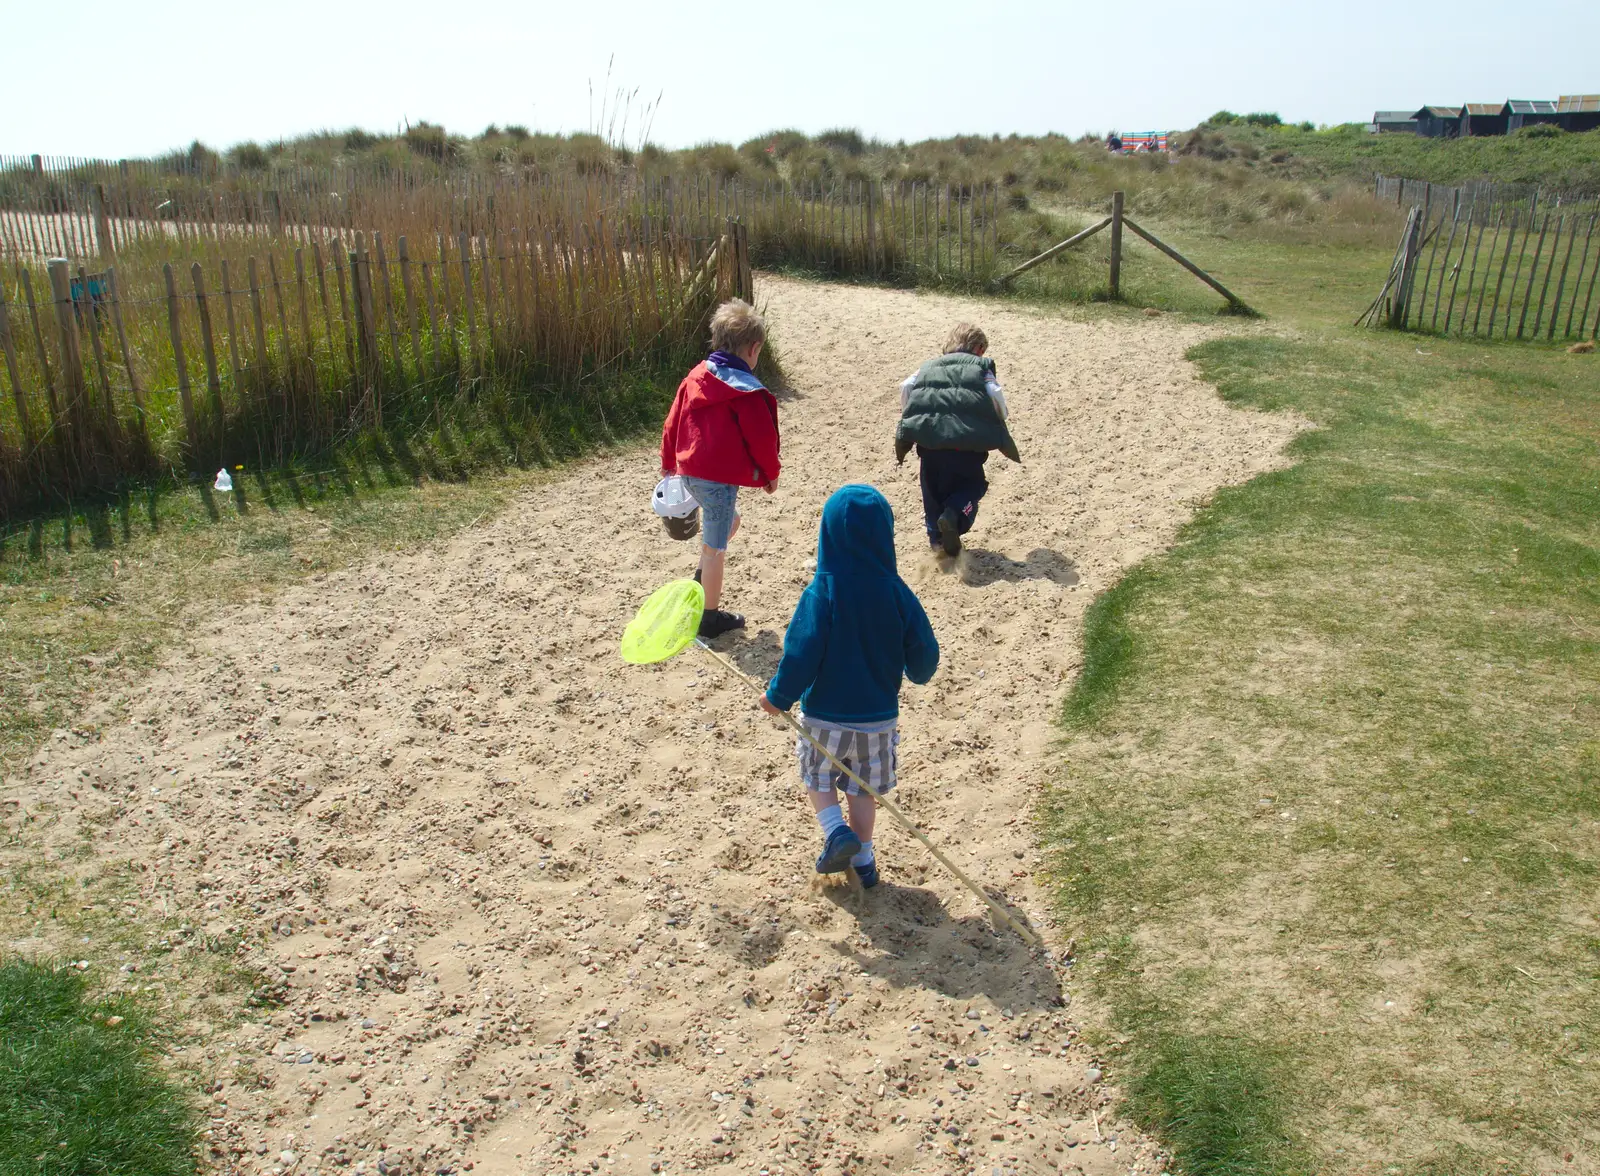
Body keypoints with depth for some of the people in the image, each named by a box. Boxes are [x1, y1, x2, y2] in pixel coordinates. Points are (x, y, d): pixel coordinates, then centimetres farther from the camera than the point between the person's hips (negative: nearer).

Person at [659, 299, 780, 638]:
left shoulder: (696, 377, 6)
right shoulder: (746, 391, -15)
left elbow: (672, 423, 11)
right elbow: (762, 438, -13)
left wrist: (669, 463, 22)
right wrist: (771, 473, 4)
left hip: (690, 472, 8)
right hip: (720, 478, -8)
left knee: (729, 523, 28)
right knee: (715, 547, 3)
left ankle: (700, 586, 26)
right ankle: (710, 617, 15)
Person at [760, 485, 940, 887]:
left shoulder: (821, 593, -21)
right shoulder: (897, 593, -12)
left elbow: (800, 655, -22)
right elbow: (925, 652, -6)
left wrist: (778, 696, -5)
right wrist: (918, 674, 17)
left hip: (825, 716, -2)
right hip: (879, 715, 3)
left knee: (818, 777, 24)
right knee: (862, 787, 22)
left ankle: (837, 832, 5)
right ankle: (862, 859, 30)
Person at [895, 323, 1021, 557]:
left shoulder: (929, 366, 24)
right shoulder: (981, 366, 17)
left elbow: (906, 387, 9)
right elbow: (996, 396, 1)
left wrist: (910, 419, 20)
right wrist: (1001, 420, 19)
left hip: (927, 435, 2)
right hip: (965, 438, -2)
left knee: (933, 486, 21)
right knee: (972, 484, 15)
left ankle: (936, 534, 14)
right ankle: (954, 516, -13)